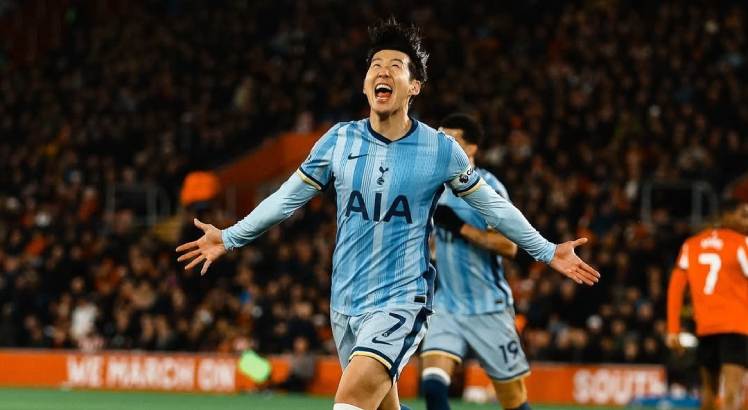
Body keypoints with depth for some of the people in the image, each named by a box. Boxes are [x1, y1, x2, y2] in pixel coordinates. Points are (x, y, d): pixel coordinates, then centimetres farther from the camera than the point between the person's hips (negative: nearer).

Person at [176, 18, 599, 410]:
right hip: (346, 302, 5)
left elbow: (492, 206, 7)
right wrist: (231, 237, 11)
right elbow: (288, 198, 12)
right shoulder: (339, 140, 2)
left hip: (402, 300, -5)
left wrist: (548, 251, 6)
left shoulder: (441, 149, -5)